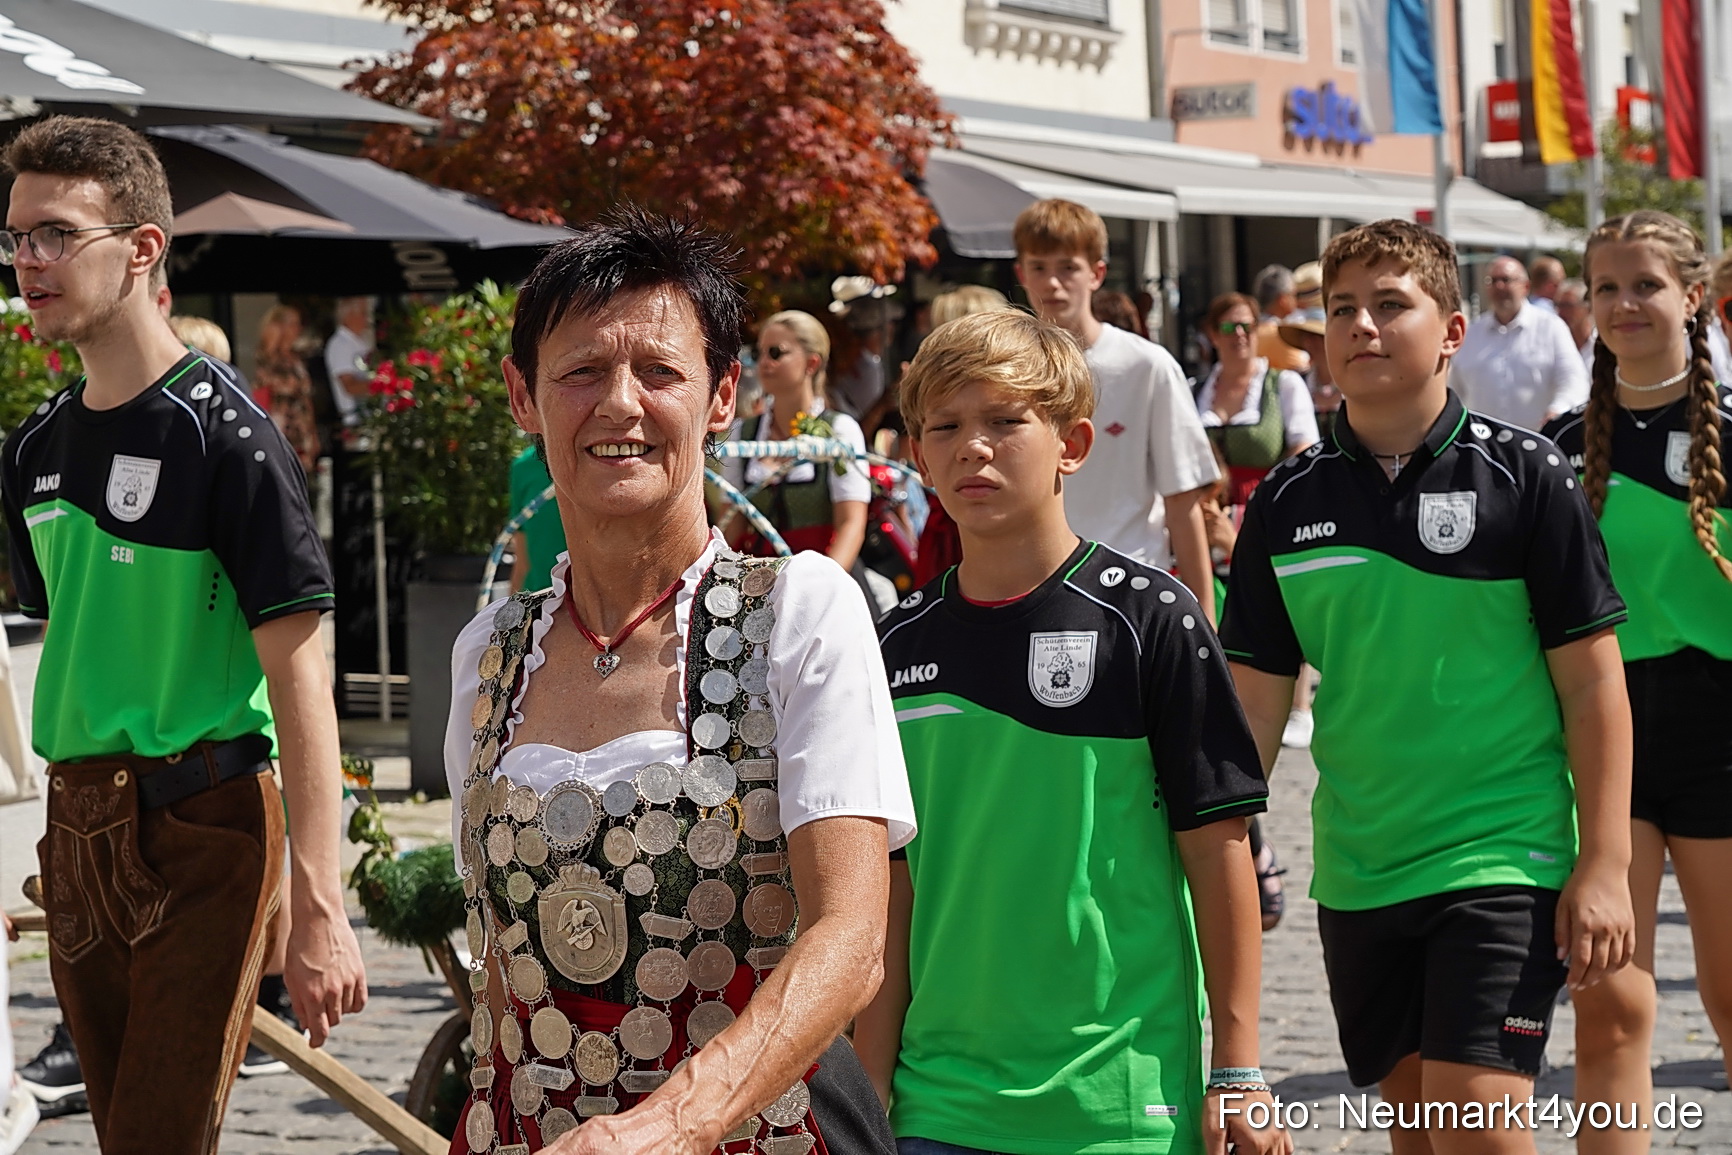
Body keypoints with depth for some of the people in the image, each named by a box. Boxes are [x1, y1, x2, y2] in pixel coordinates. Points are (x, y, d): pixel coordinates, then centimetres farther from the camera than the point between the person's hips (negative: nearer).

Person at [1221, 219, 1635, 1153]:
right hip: (1357, 869, 4)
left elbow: (1592, 681, -5)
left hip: (1503, 856, -4)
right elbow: (1256, 699, 9)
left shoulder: (1525, 476, -6)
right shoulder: (1287, 502, 4)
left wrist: (1605, 865, -9)